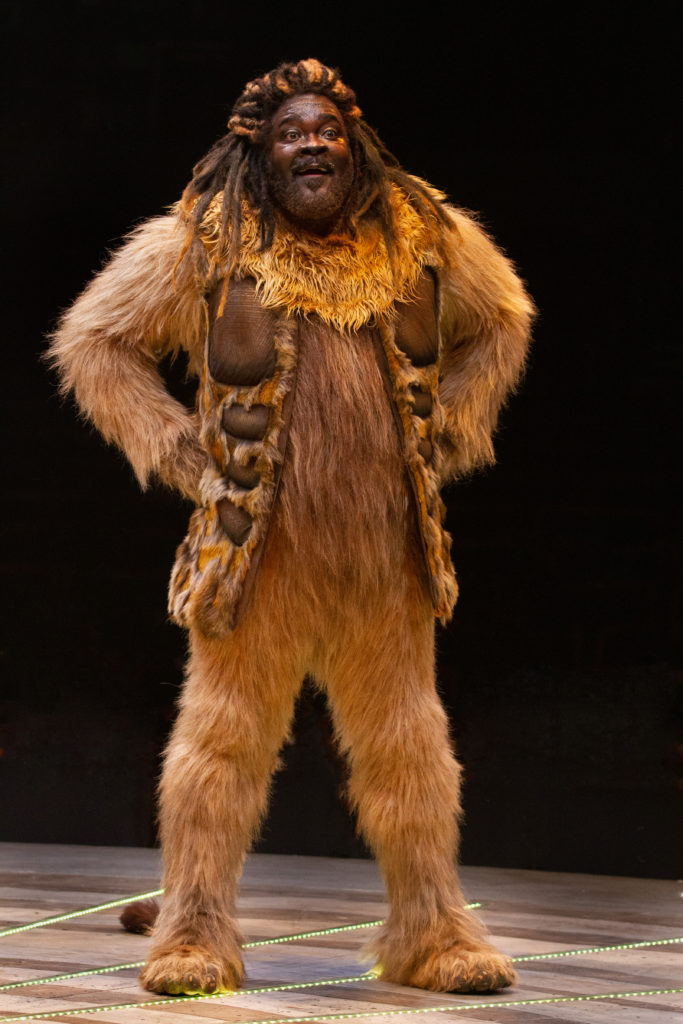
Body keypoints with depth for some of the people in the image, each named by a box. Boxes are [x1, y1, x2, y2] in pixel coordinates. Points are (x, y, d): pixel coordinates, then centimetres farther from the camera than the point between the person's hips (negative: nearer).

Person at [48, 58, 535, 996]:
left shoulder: (422, 238, 4)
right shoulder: (199, 247, -3)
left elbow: (501, 324, 21)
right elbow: (94, 344, 5)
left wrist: (446, 434, 10)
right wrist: (180, 449, -3)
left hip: (391, 549, 3)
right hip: (259, 547, -2)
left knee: (406, 741, 10)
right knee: (226, 732, 3)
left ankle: (431, 931, 21)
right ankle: (196, 933, 14)